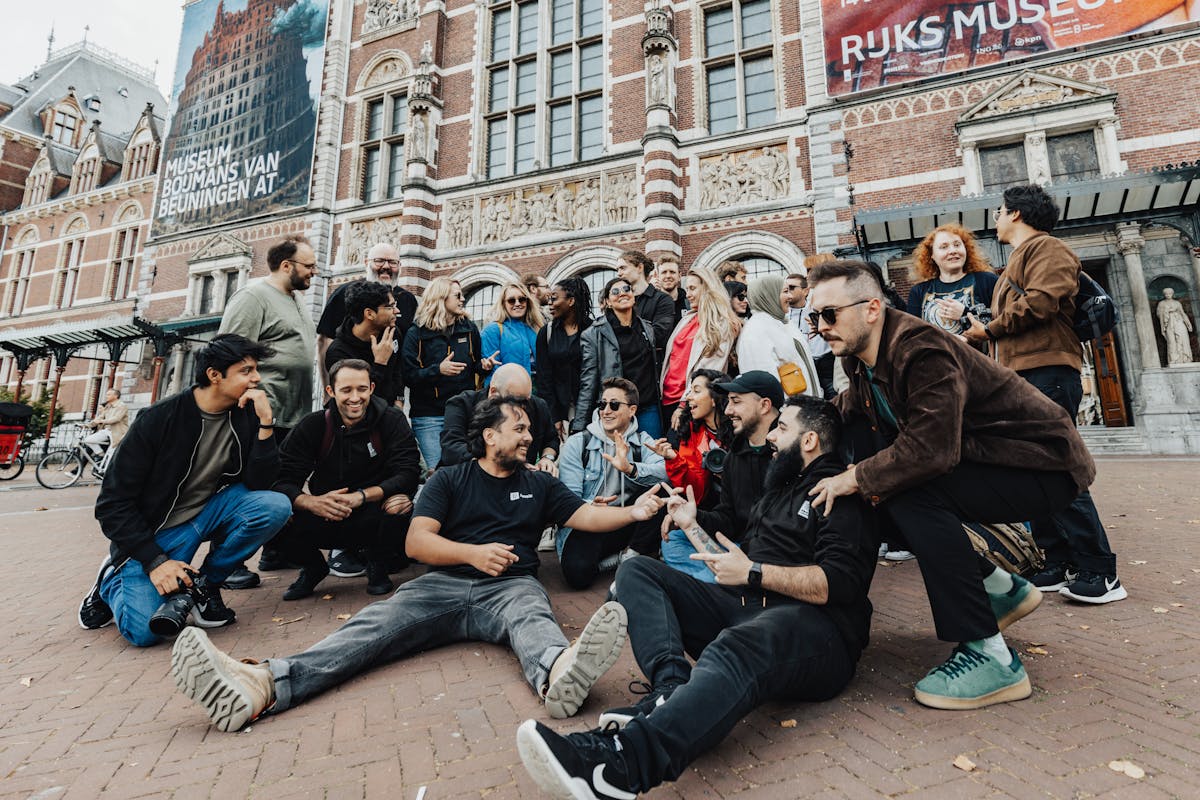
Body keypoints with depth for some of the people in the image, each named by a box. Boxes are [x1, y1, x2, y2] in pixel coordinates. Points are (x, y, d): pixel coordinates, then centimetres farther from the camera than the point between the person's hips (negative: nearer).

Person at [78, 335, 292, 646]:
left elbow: (258, 484, -13)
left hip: (210, 512, 4)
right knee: (144, 630, -20)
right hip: (157, 530, -3)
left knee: (275, 506, -25)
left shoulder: (246, 416, -7)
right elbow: (113, 502, -12)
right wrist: (155, 561, -20)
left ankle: (205, 584, -2)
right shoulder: (160, 419, -17)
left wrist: (266, 423, -23)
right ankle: (113, 580, 16)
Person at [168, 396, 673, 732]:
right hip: (445, 584, 1)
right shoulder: (450, 480, 13)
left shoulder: (538, 485, 18)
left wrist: (633, 511, -7)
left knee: (532, 617, -34)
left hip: (511, 586, -1)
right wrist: (473, 552, -14)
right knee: (377, 624, -23)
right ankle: (262, 687, -42)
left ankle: (557, 676, -67)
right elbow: (417, 542, 2)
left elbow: (588, 516, 11)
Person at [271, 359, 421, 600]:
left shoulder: (392, 419, -10)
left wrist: (362, 496, -32)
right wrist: (312, 502, -31)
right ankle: (313, 567, 10)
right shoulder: (313, 425, -4)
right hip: (327, 517, 2)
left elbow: (408, 473, -19)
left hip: (373, 518, -2)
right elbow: (282, 481, -11)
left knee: (400, 503, -34)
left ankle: (377, 565, 1)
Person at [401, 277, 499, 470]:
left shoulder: (469, 329, 8)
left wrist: (484, 365, -5)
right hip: (429, 416, -3)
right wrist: (438, 370, -23)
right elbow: (408, 376, -9)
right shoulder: (416, 334, -2)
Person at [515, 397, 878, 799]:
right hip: (744, 607, 8)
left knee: (734, 649, -43)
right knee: (637, 571, -5)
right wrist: (693, 525, 24)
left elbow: (840, 584, -14)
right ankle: (672, 687, -31)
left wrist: (753, 572, -14)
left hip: (813, 623, -8)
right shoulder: (781, 487, 27)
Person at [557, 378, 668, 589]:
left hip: (628, 521, 2)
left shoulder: (643, 442, 4)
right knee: (578, 572, -30)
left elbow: (666, 472, -18)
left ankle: (631, 556, -12)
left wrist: (630, 468, -36)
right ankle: (616, 557, 1)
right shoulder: (577, 443, -1)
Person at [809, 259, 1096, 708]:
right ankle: (1000, 589, 16)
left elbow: (930, 449, -36)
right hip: (978, 459, 9)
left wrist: (854, 479, -25)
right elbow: (850, 407, 15)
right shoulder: (861, 356, -1)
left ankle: (991, 659, -17)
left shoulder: (923, 351, -28)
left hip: (1046, 466, -9)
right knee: (881, 480, 1)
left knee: (910, 493, -29)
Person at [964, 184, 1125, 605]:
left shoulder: (1046, 248, 0)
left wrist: (990, 329, -6)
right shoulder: (1019, 260, 29)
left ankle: (1100, 573, -4)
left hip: (1046, 371, -10)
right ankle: (1059, 565, 12)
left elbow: (1041, 301, -16)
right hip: (1023, 374, 10)